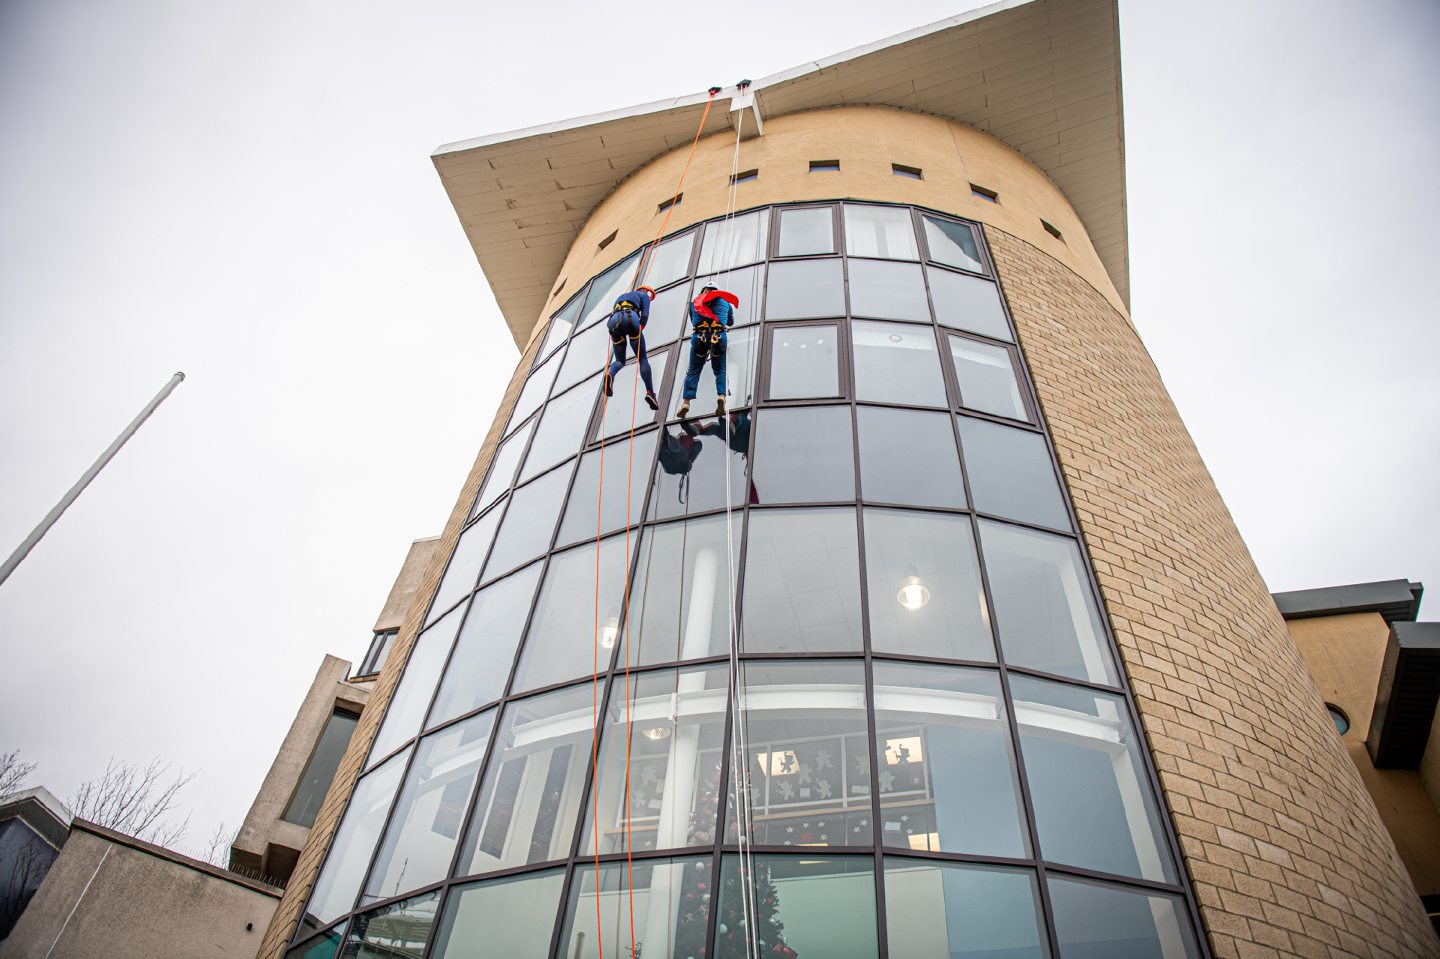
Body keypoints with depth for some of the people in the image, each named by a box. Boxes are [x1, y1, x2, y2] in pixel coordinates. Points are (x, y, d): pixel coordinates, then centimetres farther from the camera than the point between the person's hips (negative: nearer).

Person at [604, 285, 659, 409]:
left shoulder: (621, 296, 41)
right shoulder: (644, 295, 25)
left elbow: (613, 314, 28)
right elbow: (645, 315, 6)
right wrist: (640, 329, 1)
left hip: (614, 320, 4)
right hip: (630, 317, -4)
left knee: (620, 360, 10)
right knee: (642, 358, 0)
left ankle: (610, 373, -27)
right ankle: (650, 392, -13)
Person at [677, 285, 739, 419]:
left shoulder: (694, 302, 21)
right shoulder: (725, 302, 22)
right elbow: (731, 322, 35)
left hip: (699, 336, 0)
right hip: (719, 336, 0)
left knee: (693, 370, 7)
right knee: (720, 370, 11)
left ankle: (686, 400, -8)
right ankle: (721, 395, -15)